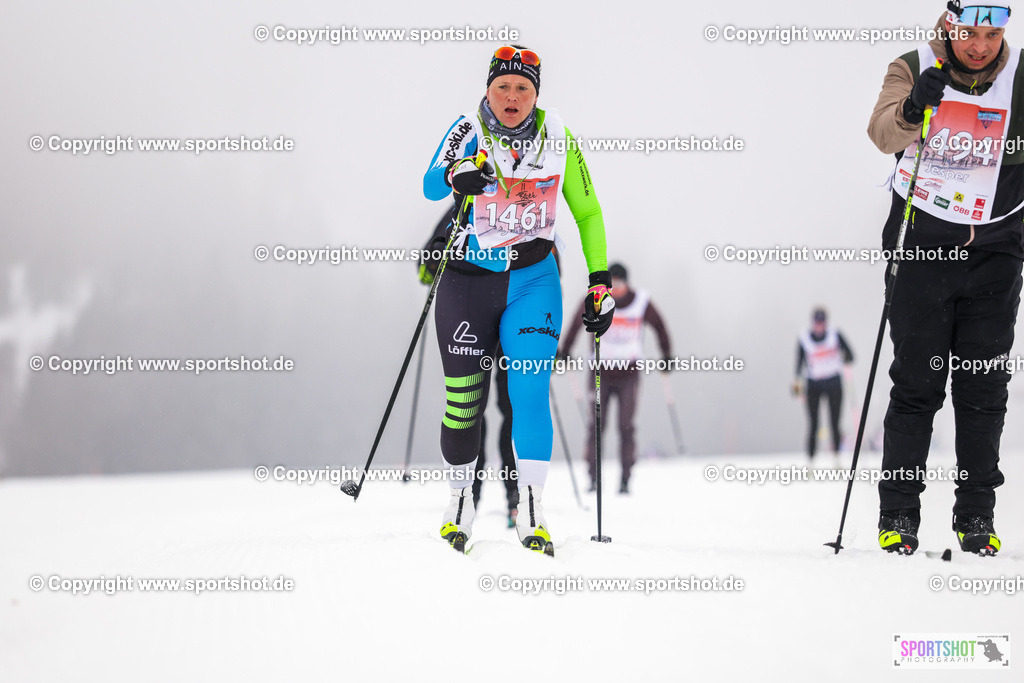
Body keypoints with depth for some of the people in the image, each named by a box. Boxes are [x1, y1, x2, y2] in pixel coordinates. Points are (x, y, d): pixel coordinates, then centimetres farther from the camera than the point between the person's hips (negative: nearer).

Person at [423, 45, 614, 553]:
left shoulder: (558, 138, 0)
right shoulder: (469, 130, -5)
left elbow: (587, 211, 9)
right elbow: (430, 186, -22)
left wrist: (600, 280, 3)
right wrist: (457, 174, -45)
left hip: (533, 280, 0)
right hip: (468, 278, 0)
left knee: (530, 391, -14)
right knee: (464, 397, 1)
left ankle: (531, 515, -11)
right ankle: (460, 502, 21)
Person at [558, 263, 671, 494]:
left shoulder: (641, 303, -4)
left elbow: (659, 327, 10)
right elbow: (576, 326, 6)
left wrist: (667, 356, 10)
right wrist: (563, 354, 5)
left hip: (629, 372, 0)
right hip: (600, 371, 0)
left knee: (626, 426, -7)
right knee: (596, 424, -6)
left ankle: (625, 480, -3)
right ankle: (593, 476, 2)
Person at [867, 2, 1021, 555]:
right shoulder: (913, 69, -3)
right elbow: (883, 133, -20)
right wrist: (912, 110, -39)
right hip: (921, 244, -1)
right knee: (916, 384, -2)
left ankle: (977, 514, 13)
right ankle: (898, 514, 5)